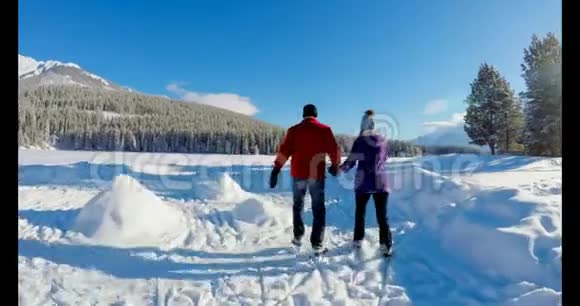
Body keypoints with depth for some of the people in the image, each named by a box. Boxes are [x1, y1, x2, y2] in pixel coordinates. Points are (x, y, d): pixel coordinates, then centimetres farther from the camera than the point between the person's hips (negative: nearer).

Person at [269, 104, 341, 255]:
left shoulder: (294, 130, 1)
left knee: (298, 206, 21)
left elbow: (283, 151, -5)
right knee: (318, 209, 7)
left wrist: (276, 170, -3)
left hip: (298, 174, 2)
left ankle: (298, 237, 24)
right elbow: (334, 150, 1)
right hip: (317, 175, -1)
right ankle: (317, 244, 4)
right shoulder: (325, 130, -1)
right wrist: (335, 166, 18)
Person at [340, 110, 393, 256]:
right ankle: (386, 245, 2)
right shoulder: (382, 140, 5)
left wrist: (341, 168, 12)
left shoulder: (360, 140, -7)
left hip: (363, 182, -2)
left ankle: (358, 240, 23)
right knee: (382, 215, 5)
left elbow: (350, 161, -6)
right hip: (380, 182, 2)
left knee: (360, 212, 15)